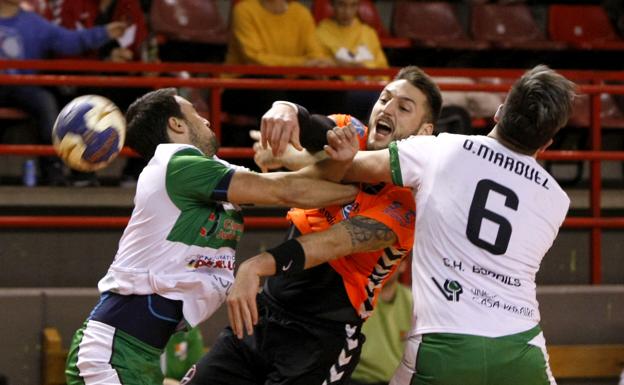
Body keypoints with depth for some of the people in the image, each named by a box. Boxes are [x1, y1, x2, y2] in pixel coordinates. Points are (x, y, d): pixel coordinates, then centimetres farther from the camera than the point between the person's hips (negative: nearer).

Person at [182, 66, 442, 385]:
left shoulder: (408, 197, -14)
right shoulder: (351, 135, 3)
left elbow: (337, 241, -27)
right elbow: (309, 125, -16)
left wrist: (257, 265, -41)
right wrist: (285, 111, -42)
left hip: (323, 338, -6)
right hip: (261, 314, 6)